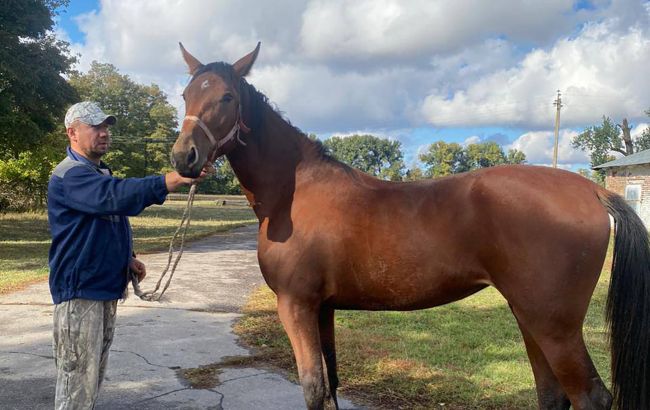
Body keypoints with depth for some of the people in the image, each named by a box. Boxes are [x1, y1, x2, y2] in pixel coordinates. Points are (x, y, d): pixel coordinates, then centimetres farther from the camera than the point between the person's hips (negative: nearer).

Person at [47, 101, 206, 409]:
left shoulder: (101, 173, 16)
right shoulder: (70, 175, -17)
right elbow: (118, 196, -36)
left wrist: (128, 258, 8)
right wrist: (175, 180, -45)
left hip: (106, 287, 10)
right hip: (80, 290, -10)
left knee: (95, 372, 18)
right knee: (78, 379, -4)